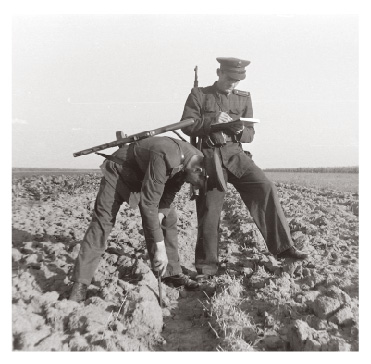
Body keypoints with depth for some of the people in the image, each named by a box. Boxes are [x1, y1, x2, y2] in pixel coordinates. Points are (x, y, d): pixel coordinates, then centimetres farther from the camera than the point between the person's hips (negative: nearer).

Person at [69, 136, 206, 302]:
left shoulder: (197, 160, -15)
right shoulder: (165, 157, -41)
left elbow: (171, 190, -1)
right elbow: (148, 202, -40)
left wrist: (161, 213, -19)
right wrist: (160, 247, -38)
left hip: (146, 176, 7)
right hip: (120, 171, -7)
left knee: (169, 218, -1)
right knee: (102, 222, -14)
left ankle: (171, 273, 11)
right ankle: (80, 285, -11)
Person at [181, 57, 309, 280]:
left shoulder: (244, 98, 15)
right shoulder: (199, 95, 7)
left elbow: (250, 135, 13)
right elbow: (187, 125, -2)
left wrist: (241, 130, -11)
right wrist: (212, 120, -16)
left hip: (235, 153, 2)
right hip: (209, 156, -2)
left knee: (266, 188, -20)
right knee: (209, 211, -3)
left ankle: (283, 246, -14)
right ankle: (206, 267, 10)